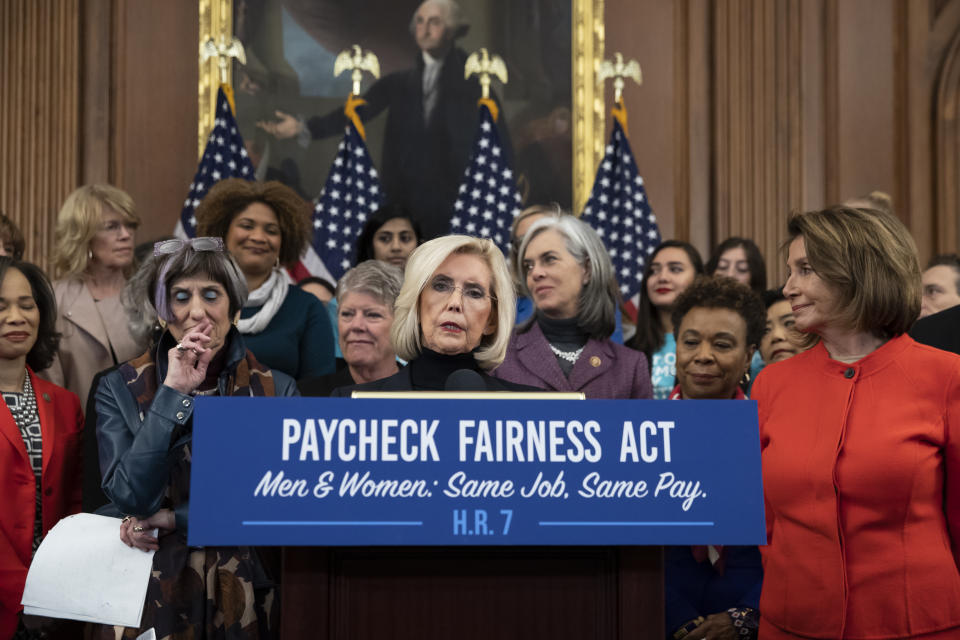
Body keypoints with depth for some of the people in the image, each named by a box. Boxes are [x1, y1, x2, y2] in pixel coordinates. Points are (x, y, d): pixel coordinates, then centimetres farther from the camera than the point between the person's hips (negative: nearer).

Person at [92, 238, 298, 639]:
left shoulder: (276, 391, -1)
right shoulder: (121, 389, -2)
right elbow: (130, 497, -14)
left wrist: (176, 521, -14)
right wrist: (174, 392, -18)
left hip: (242, 600, 1)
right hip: (151, 596, -1)